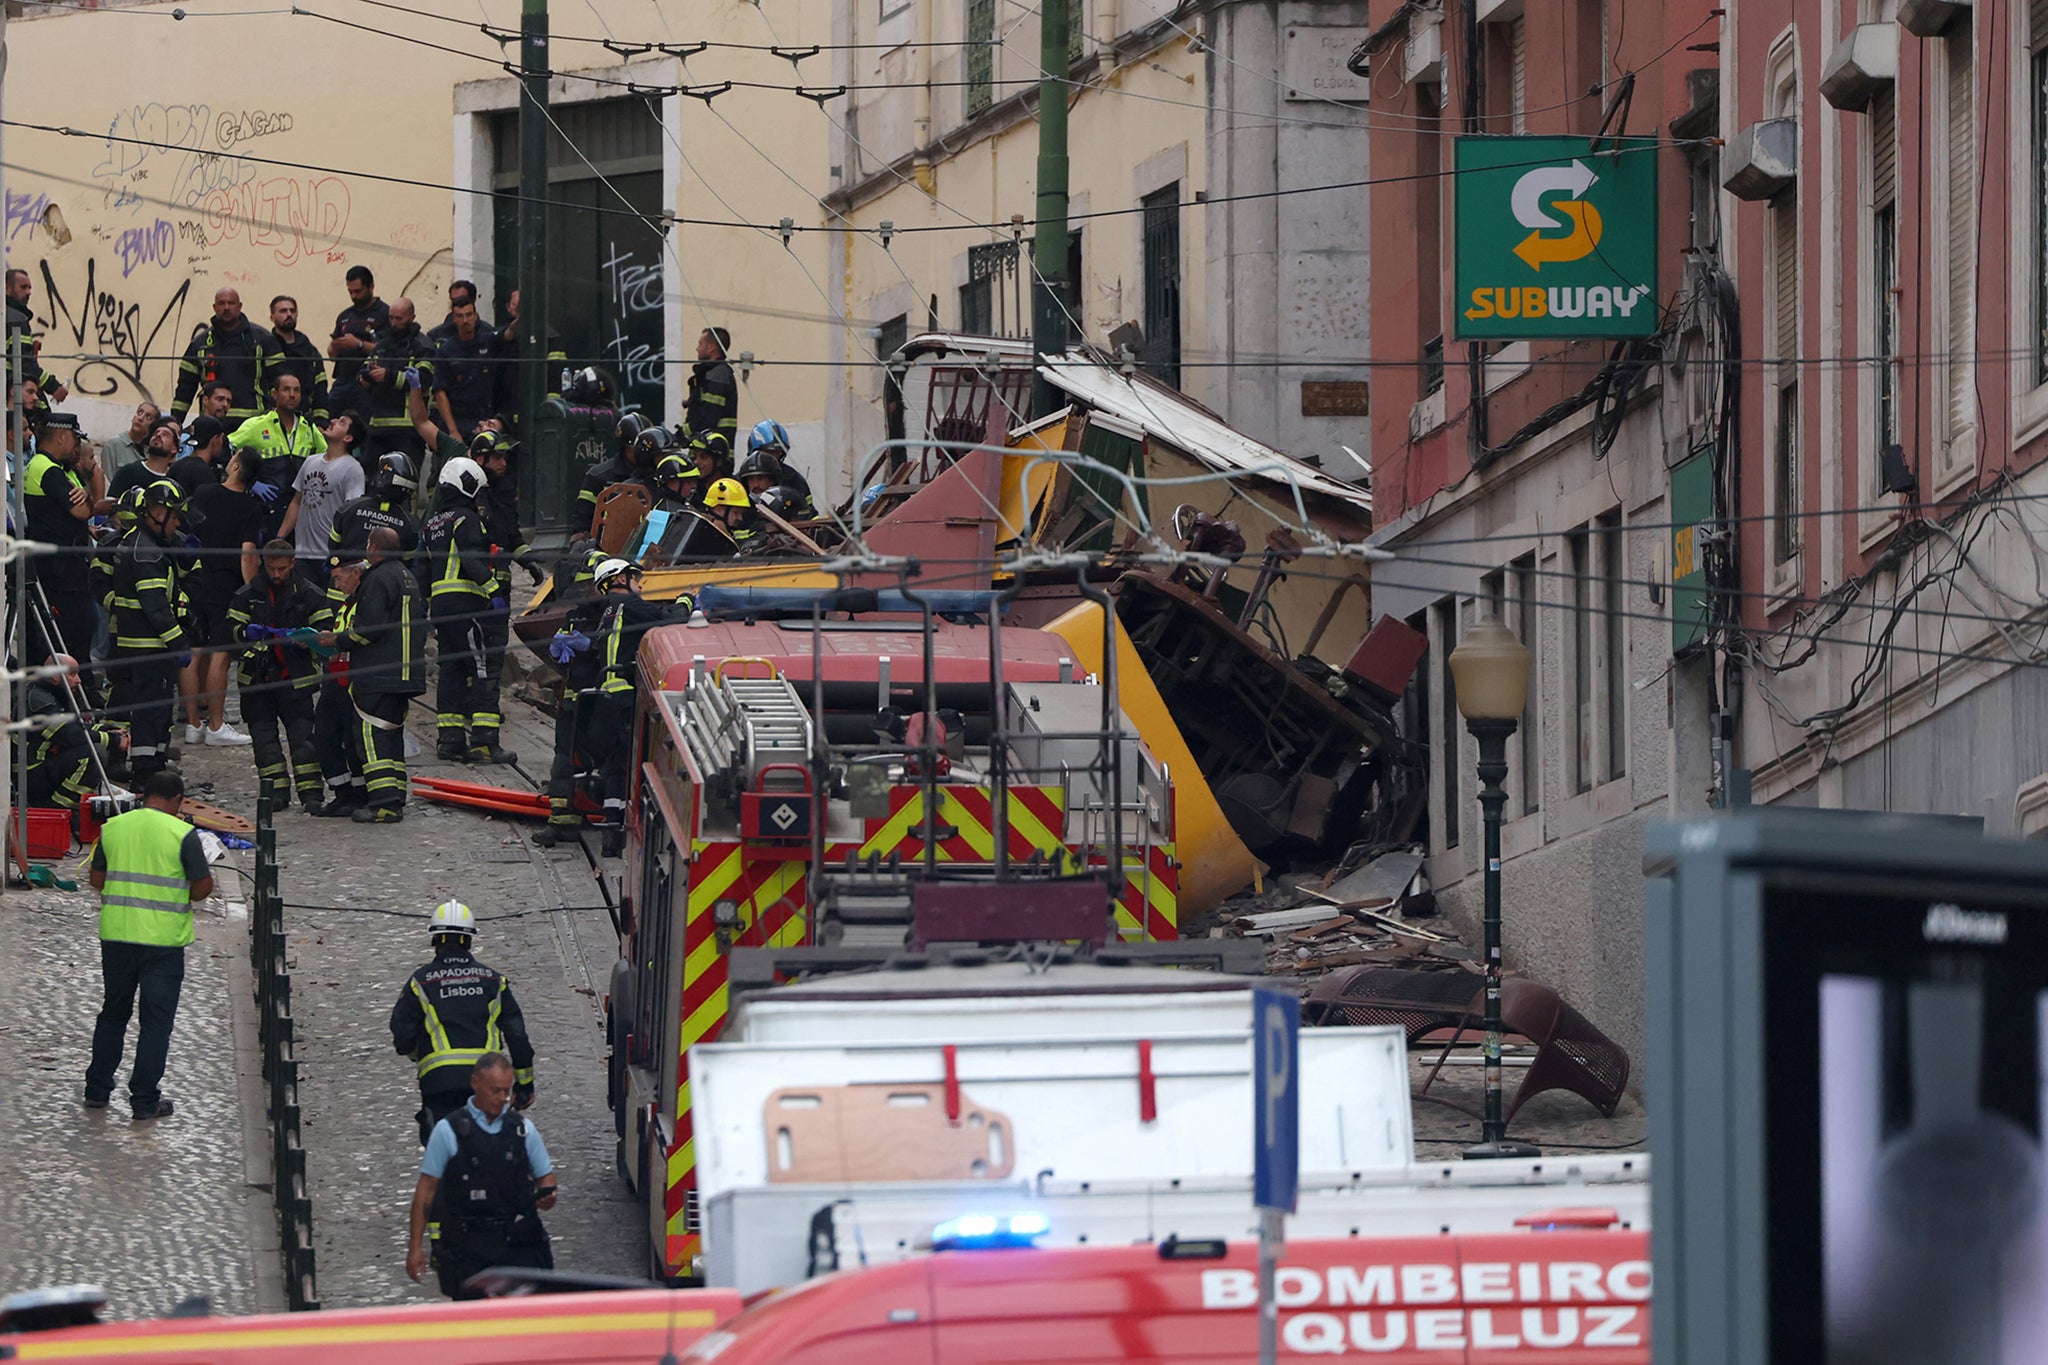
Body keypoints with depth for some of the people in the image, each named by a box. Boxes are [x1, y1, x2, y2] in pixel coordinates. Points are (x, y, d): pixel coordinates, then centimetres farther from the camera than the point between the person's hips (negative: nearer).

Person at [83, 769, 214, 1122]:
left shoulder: (112, 828, 3)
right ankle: (145, 1100, 3)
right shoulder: (183, 834, -10)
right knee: (156, 1019, 4)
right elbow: (203, 887, -9)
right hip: (163, 939, -4)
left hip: (115, 934, 4)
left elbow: (97, 880, 10)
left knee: (113, 1012, 19)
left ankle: (97, 1089, 21)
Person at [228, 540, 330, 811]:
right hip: (257, 674, 3)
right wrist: (246, 633, -14)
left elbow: (325, 629, 3)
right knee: (263, 733, 1)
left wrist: (304, 638, -17)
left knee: (301, 733, -7)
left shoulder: (308, 594, 4)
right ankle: (276, 789, 7)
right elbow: (232, 628, 9)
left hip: (296, 676, -2)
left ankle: (311, 792, -7)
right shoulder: (248, 594, 8)